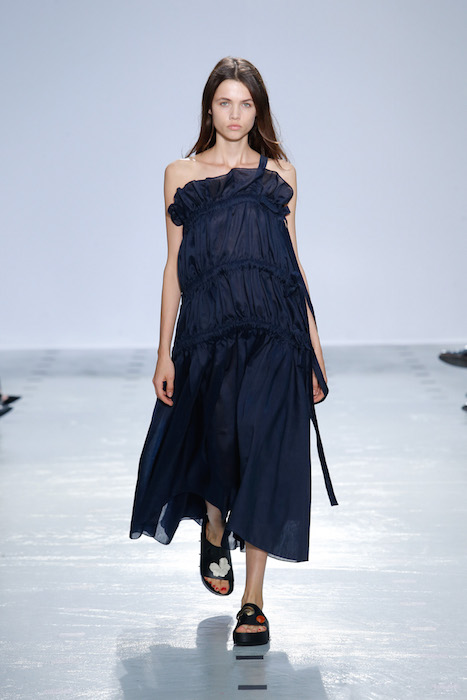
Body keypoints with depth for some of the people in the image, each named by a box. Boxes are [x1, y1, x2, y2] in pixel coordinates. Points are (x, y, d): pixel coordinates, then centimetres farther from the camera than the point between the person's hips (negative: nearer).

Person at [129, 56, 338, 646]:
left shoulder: (280, 172, 11)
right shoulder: (181, 175, 10)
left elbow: (293, 260, 13)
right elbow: (174, 265, 9)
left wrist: (315, 350, 9)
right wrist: (165, 352, 4)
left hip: (275, 331, 0)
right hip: (209, 330, 0)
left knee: (264, 450, -9)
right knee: (223, 443, -6)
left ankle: (253, 599, -1)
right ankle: (214, 530, 32)